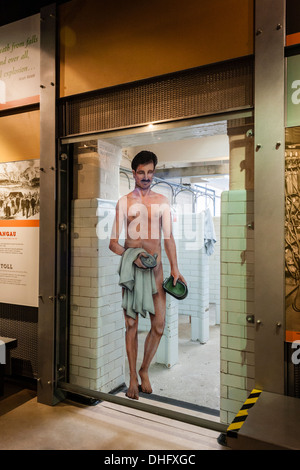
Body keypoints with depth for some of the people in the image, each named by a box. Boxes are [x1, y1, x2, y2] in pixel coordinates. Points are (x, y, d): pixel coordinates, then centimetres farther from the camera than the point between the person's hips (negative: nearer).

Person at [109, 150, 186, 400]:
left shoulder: (162, 201, 12)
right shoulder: (124, 202, 4)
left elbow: (169, 237, 12)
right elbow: (113, 242, 1)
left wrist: (175, 268, 4)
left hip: (155, 267, 2)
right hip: (130, 267, -2)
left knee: (159, 325, 1)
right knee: (131, 324, 2)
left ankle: (144, 369, 24)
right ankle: (133, 377, 19)